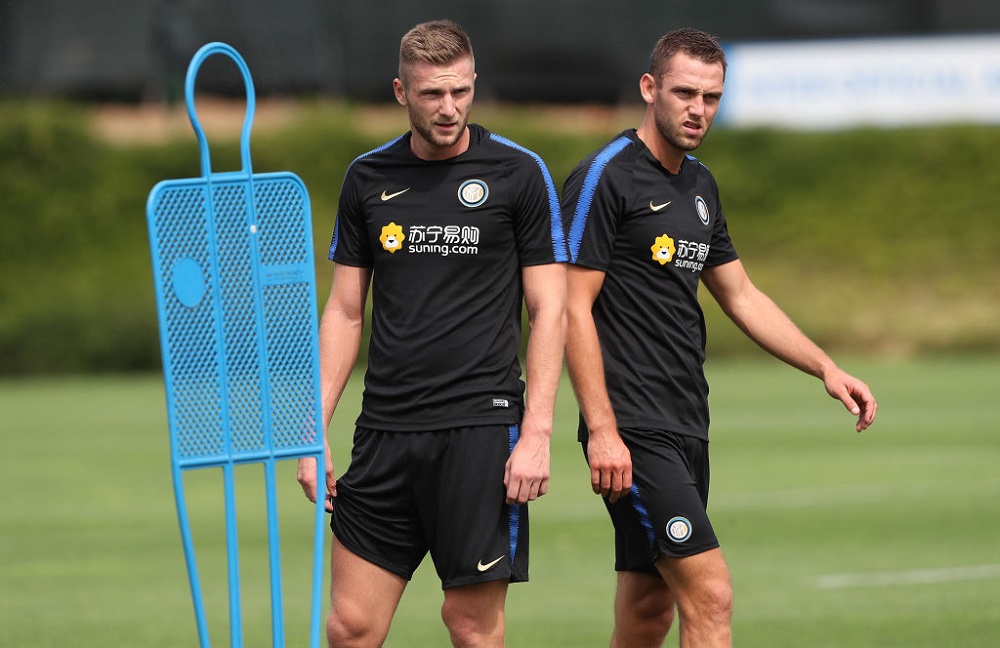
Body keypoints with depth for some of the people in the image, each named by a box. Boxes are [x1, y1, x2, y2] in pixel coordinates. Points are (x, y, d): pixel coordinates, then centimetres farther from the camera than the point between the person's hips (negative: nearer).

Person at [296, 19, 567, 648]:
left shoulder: (519, 173, -1)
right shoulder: (368, 178, 9)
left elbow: (548, 311, -2)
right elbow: (345, 312, 14)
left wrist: (537, 432, -10)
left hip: (482, 425, -3)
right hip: (387, 427, 3)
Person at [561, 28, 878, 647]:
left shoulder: (700, 186, 16)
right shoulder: (605, 177, -9)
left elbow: (741, 295, 26)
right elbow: (575, 308, -13)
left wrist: (827, 367, 16)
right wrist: (601, 430, -19)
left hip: (687, 431, 9)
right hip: (633, 432, -9)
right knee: (710, 595, -16)